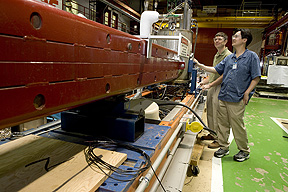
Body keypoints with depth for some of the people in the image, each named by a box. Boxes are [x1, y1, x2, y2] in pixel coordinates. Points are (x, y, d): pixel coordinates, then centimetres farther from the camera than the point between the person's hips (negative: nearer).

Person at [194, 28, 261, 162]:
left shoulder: (251, 56, -3)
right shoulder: (229, 58, 14)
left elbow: (256, 77, -5)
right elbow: (217, 69, 17)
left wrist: (247, 93, -11)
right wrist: (200, 66, 11)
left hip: (237, 99, -6)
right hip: (223, 96, 6)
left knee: (238, 126, 2)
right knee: (222, 123, 11)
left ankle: (244, 151, 22)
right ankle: (224, 147, 27)